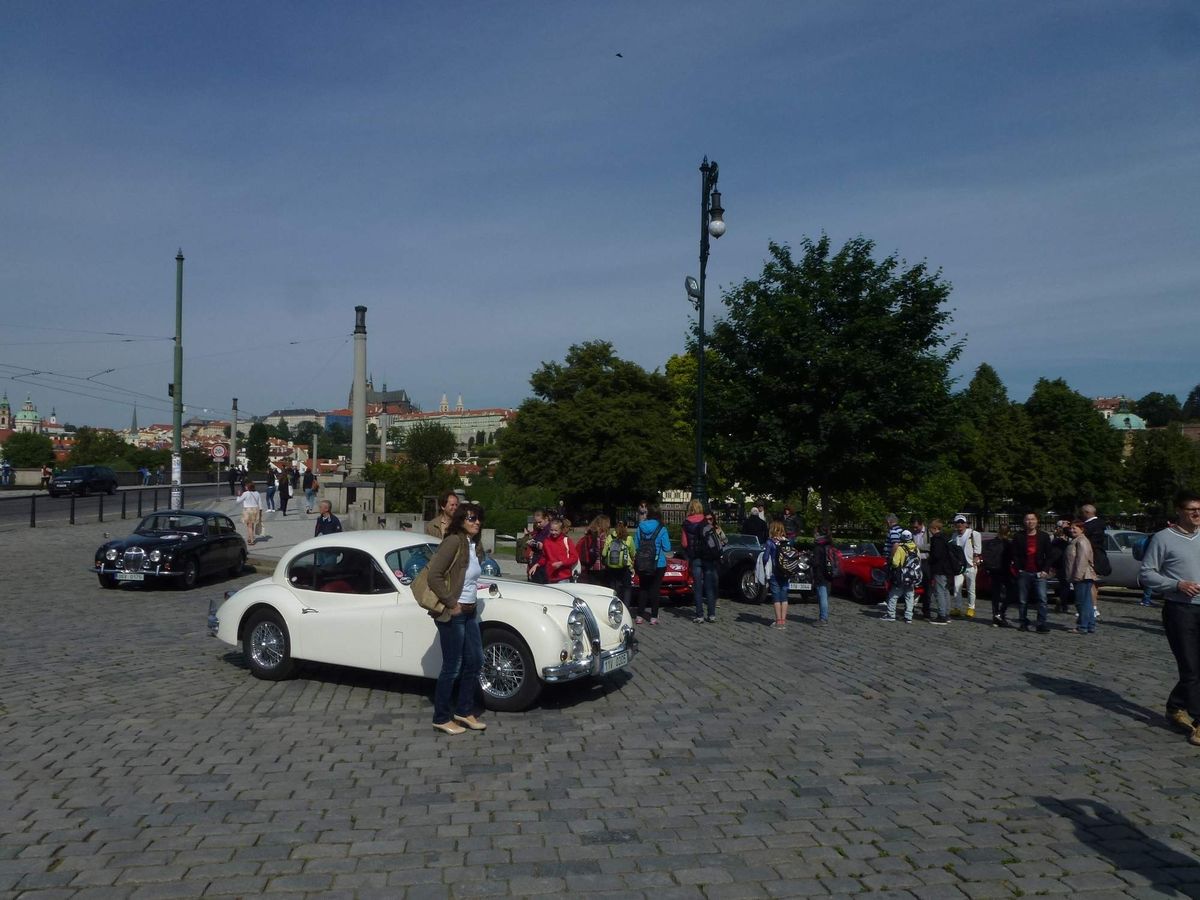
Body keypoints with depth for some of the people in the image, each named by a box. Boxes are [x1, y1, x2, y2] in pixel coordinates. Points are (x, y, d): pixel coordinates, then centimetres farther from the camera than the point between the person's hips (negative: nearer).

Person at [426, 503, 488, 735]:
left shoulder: (476, 546, 8)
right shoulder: (453, 542, -17)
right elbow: (434, 576, -21)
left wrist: (476, 586, 7)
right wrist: (452, 603, -18)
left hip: (470, 612, 9)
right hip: (452, 614, -9)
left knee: (475, 661, 15)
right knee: (452, 667, 1)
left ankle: (464, 711, 29)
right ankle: (441, 718, 16)